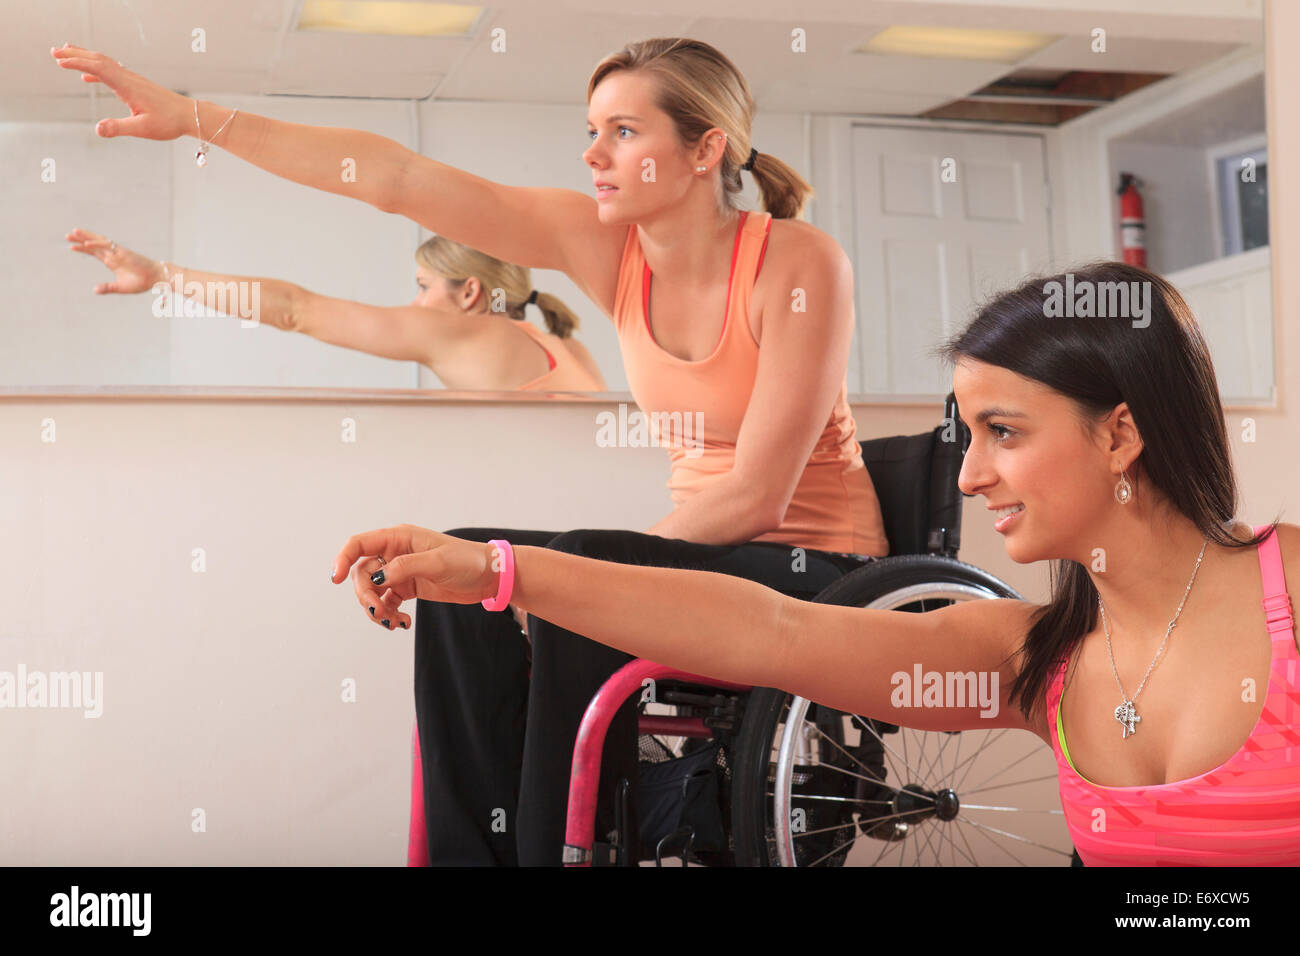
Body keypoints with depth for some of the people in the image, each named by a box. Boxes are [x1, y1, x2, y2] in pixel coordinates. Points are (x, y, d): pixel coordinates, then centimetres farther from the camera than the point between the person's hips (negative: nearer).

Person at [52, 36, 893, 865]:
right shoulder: (602, 242, -3)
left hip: (816, 572, -6)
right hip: (707, 547, 6)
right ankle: (475, 848, -2)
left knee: (582, 571, -28)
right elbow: (395, 178, -8)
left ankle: (563, 847, -15)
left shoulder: (801, 264, -18)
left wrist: (539, 568, -19)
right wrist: (199, 119, -12)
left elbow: (755, 496, -20)